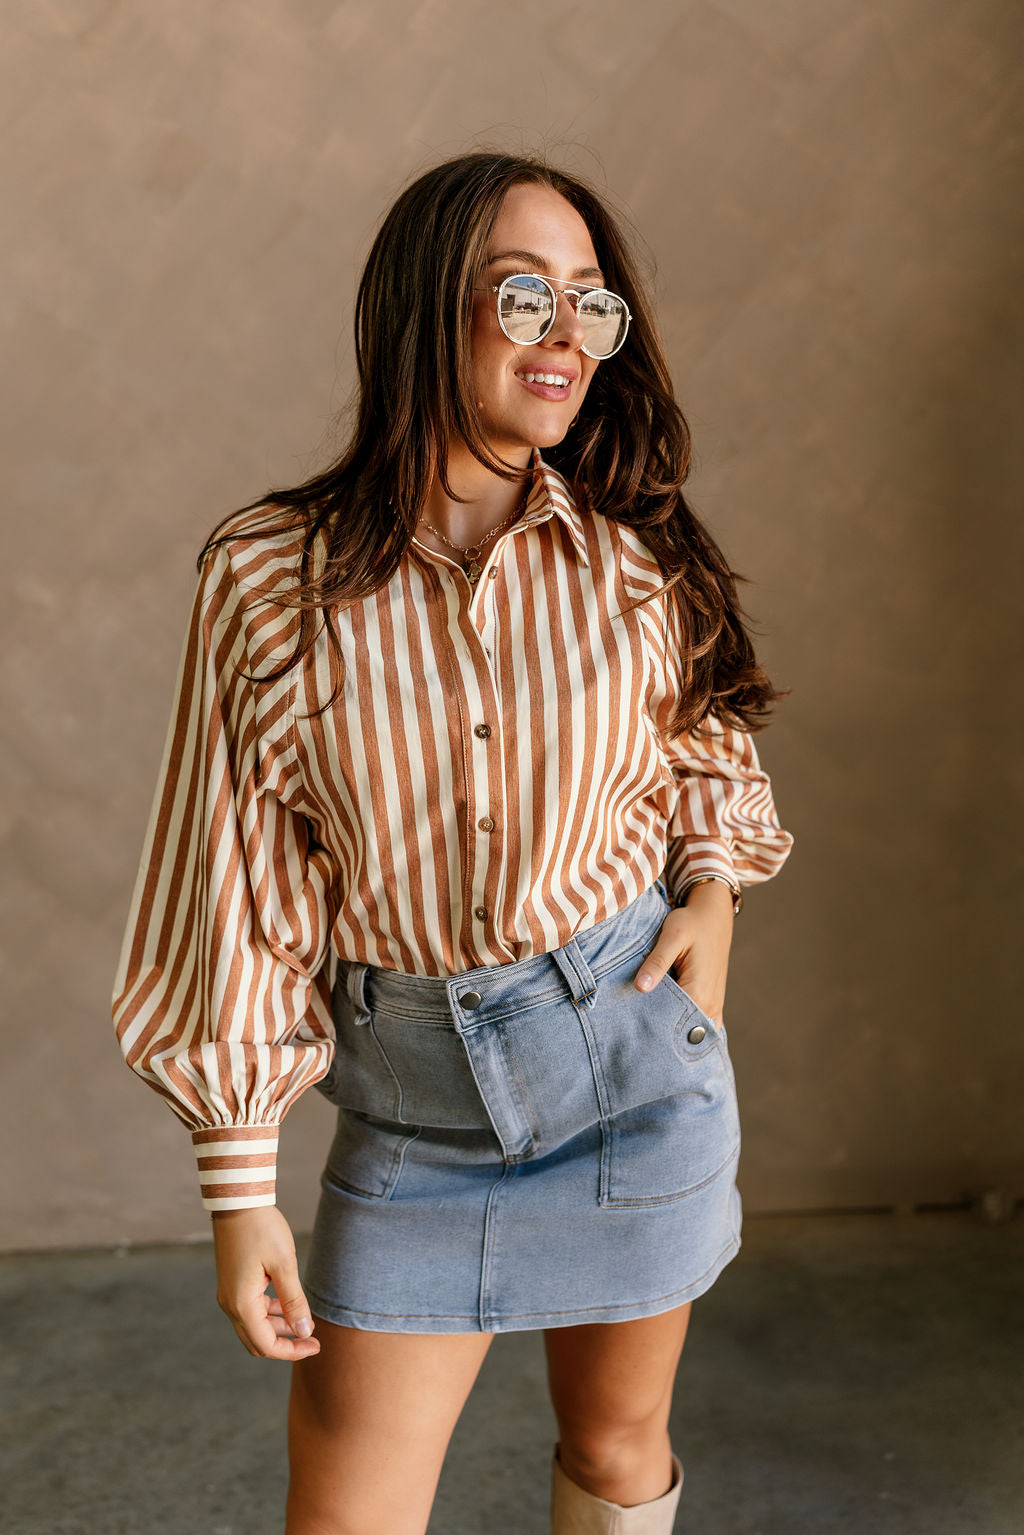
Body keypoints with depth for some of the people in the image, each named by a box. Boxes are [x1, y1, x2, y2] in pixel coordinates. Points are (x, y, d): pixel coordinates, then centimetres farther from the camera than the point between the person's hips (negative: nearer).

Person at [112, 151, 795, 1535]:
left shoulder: (637, 563, -5)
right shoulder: (270, 579, -11)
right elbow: (239, 897, -7)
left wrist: (712, 888, -4)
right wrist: (240, 1189, -5)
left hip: (638, 1052, 2)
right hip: (412, 1097, -1)